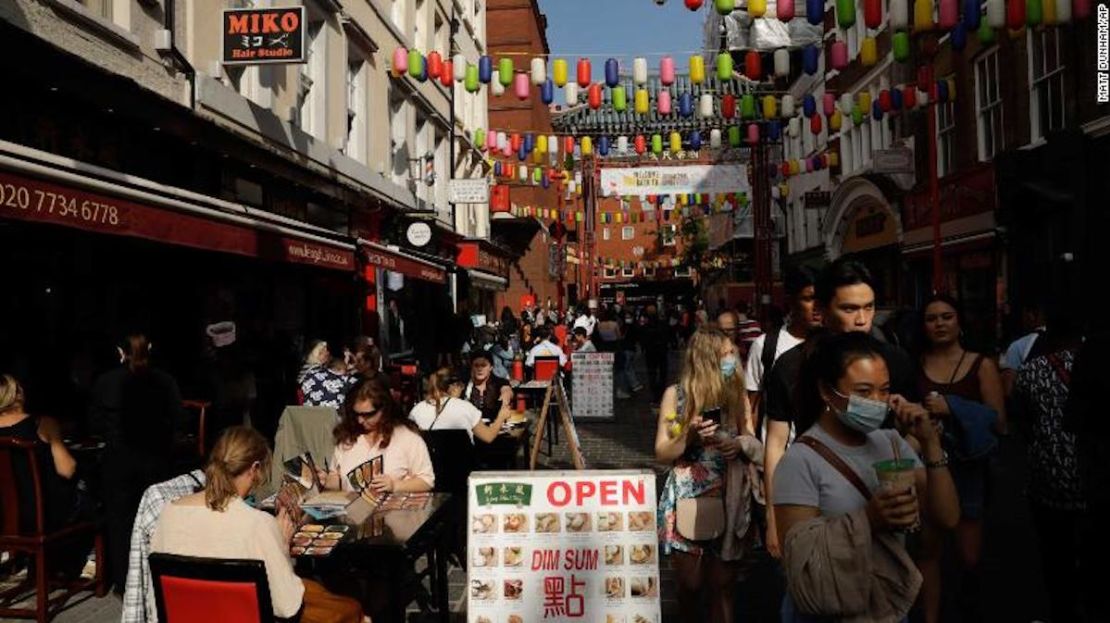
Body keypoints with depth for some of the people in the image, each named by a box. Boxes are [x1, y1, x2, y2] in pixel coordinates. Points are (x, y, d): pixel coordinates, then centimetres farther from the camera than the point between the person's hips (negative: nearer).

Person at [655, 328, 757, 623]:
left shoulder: (738, 393, 3)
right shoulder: (676, 394, -5)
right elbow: (661, 454, -4)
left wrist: (741, 444, -15)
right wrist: (689, 436, -21)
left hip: (728, 499, 2)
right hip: (688, 499, -2)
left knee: (722, 587, 6)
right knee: (690, 585, 11)